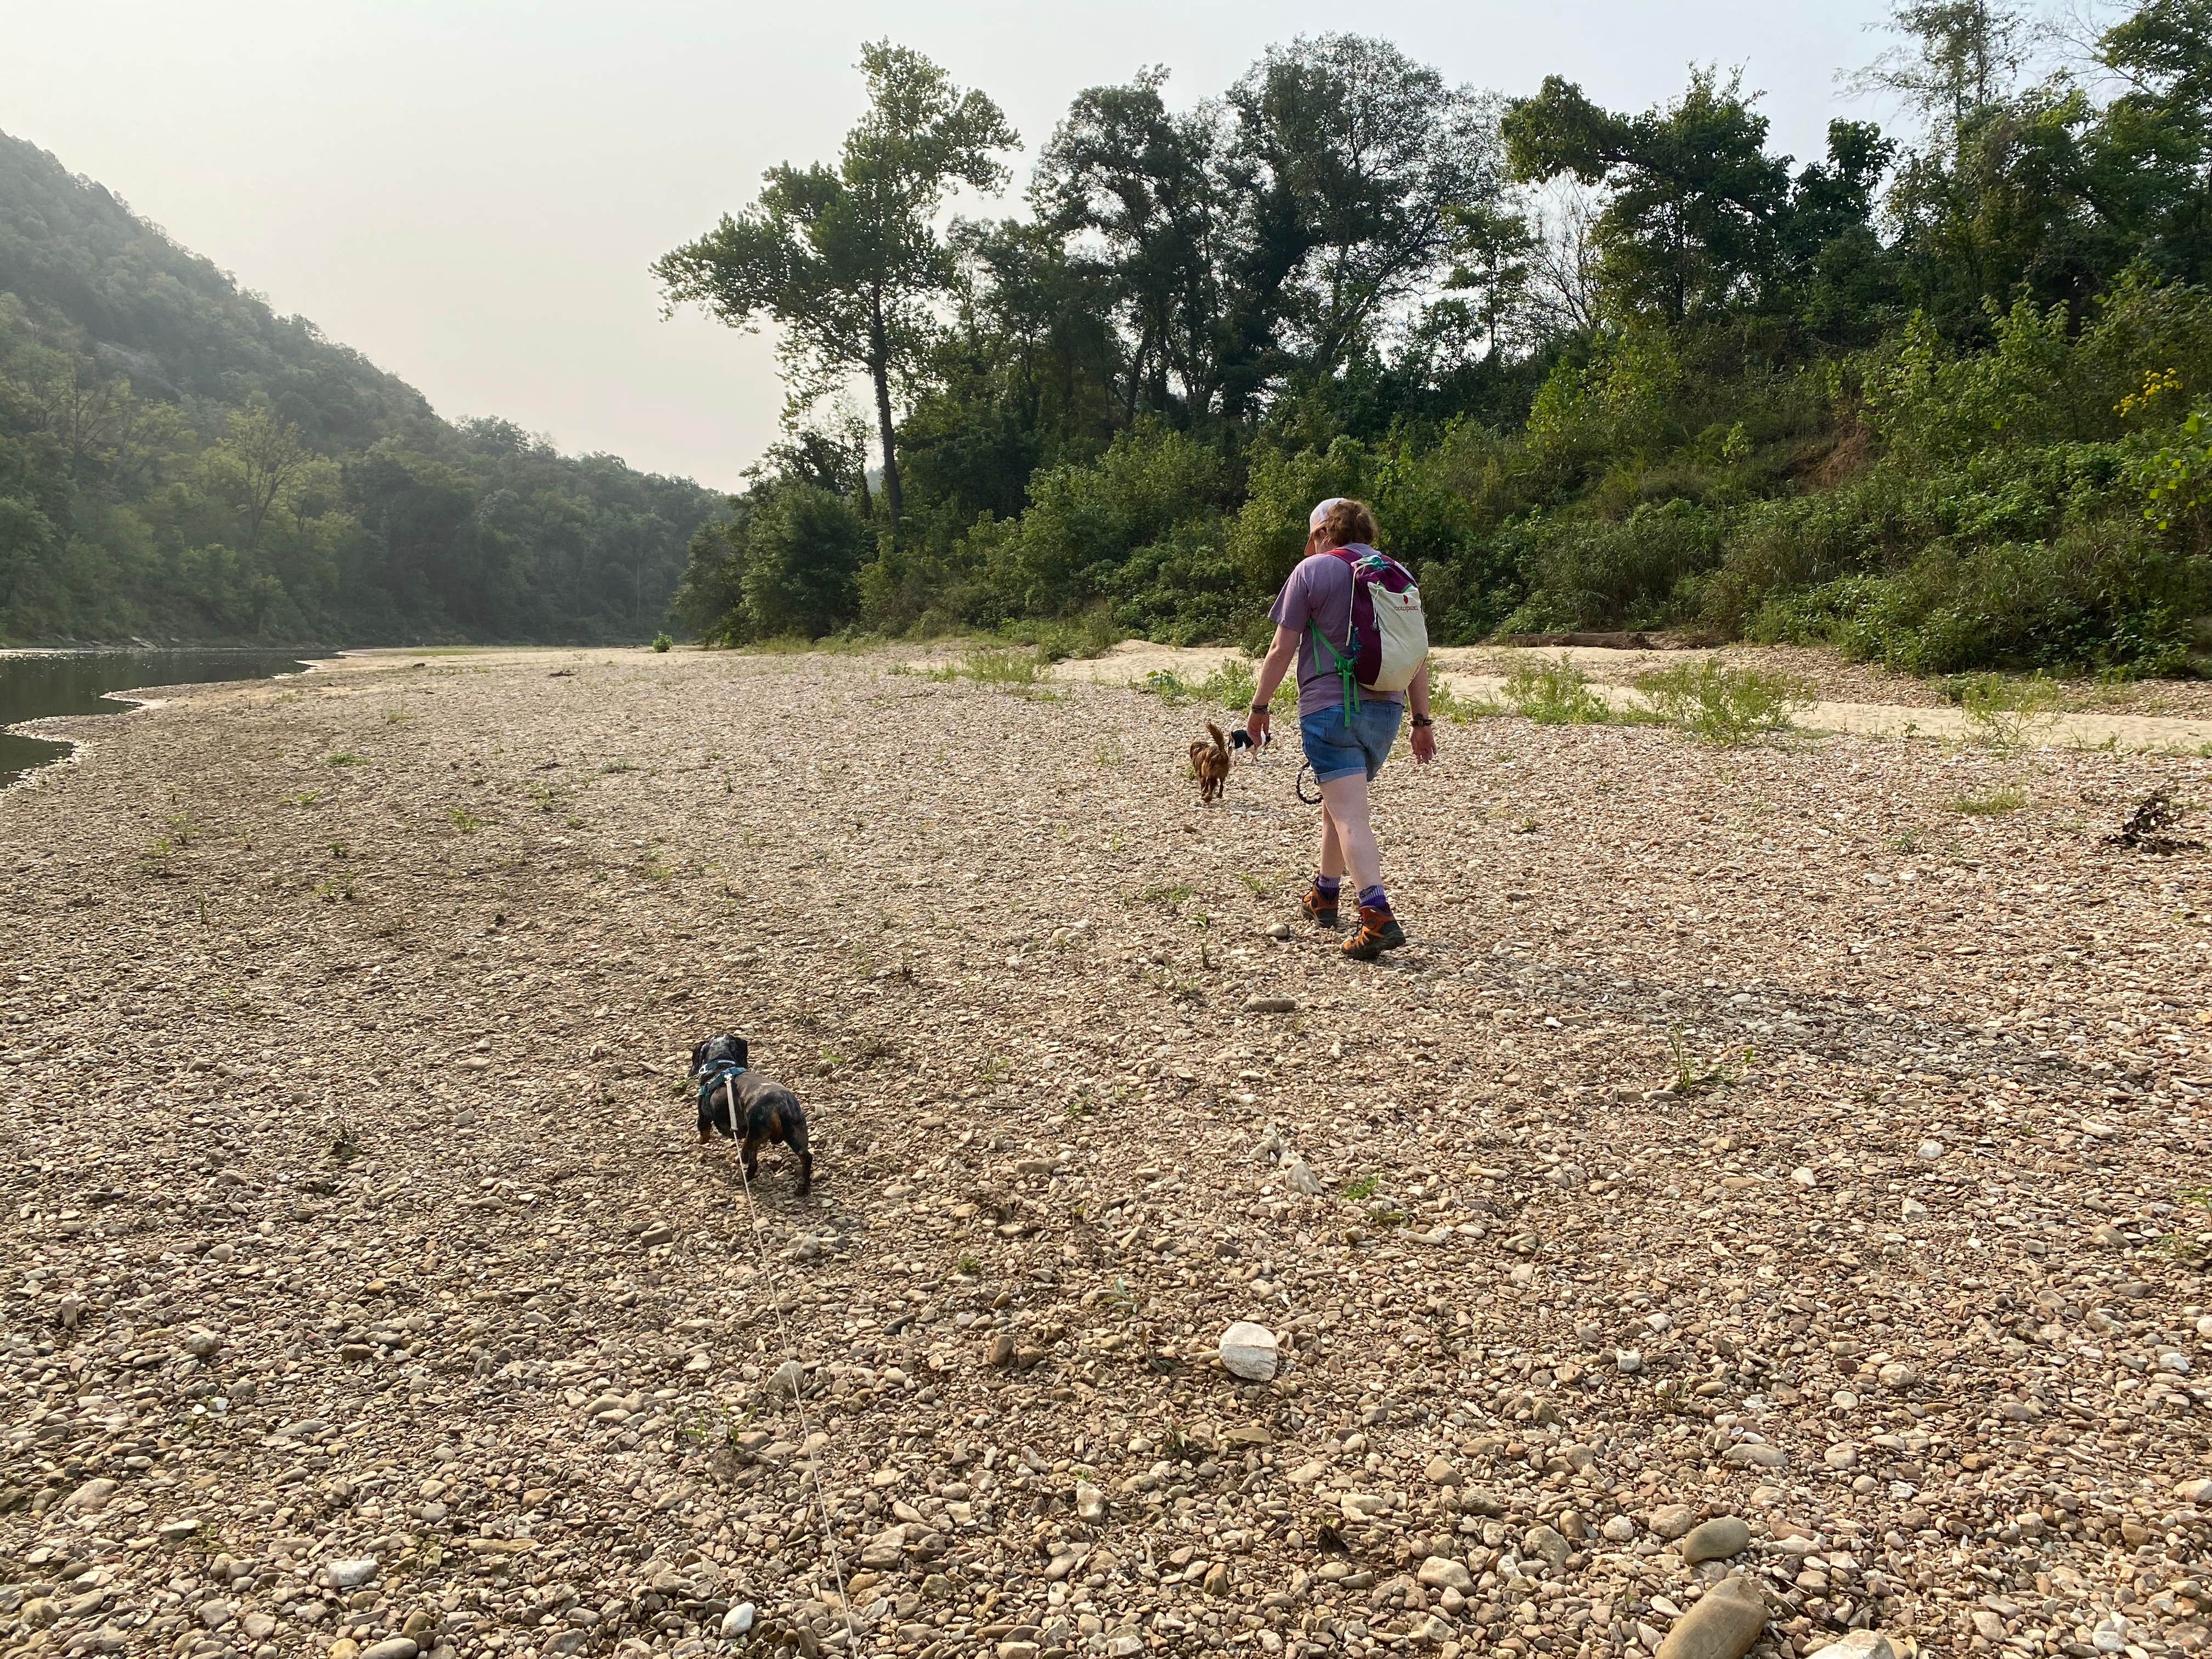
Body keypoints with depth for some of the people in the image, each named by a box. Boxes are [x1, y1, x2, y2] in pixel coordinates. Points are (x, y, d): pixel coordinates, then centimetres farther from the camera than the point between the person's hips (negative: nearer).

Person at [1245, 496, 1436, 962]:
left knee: (1349, 815, -11)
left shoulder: (1313, 570, -3)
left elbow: (1282, 649, -6)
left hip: (1330, 708, -6)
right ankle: (1325, 896, 36)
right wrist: (1422, 721, 15)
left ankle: (1378, 918, -24)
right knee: (1338, 804, 22)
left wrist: (1259, 706, 3)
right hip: (1386, 709, 6)